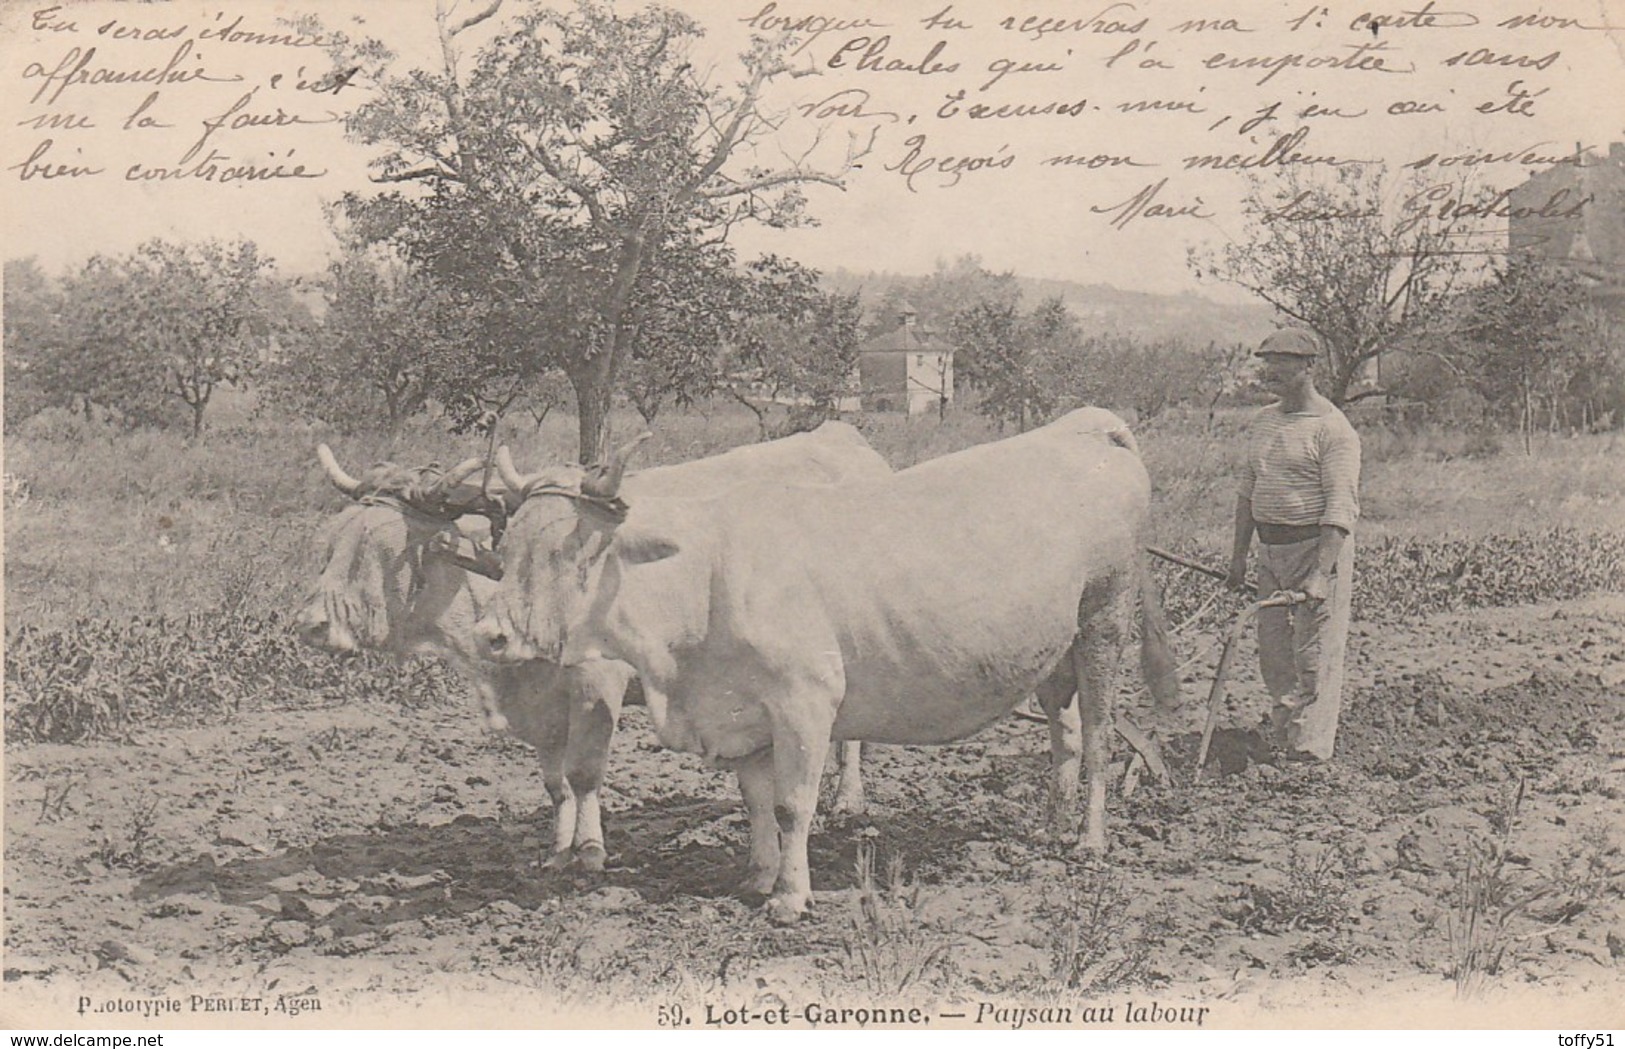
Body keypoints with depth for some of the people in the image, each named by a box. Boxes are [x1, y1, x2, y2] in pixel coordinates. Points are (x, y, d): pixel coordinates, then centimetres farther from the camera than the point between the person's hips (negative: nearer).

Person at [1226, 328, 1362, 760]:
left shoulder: (1332, 428, -12)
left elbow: (1340, 508, -17)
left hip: (1317, 546, -8)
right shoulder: (1262, 421, 13)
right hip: (1270, 550, 8)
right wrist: (1238, 556, 15)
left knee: (1315, 654, -5)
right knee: (1272, 651, 11)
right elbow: (1247, 492, 19)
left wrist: (1321, 574, -24)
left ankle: (1310, 750, 0)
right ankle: (1281, 739, 23)